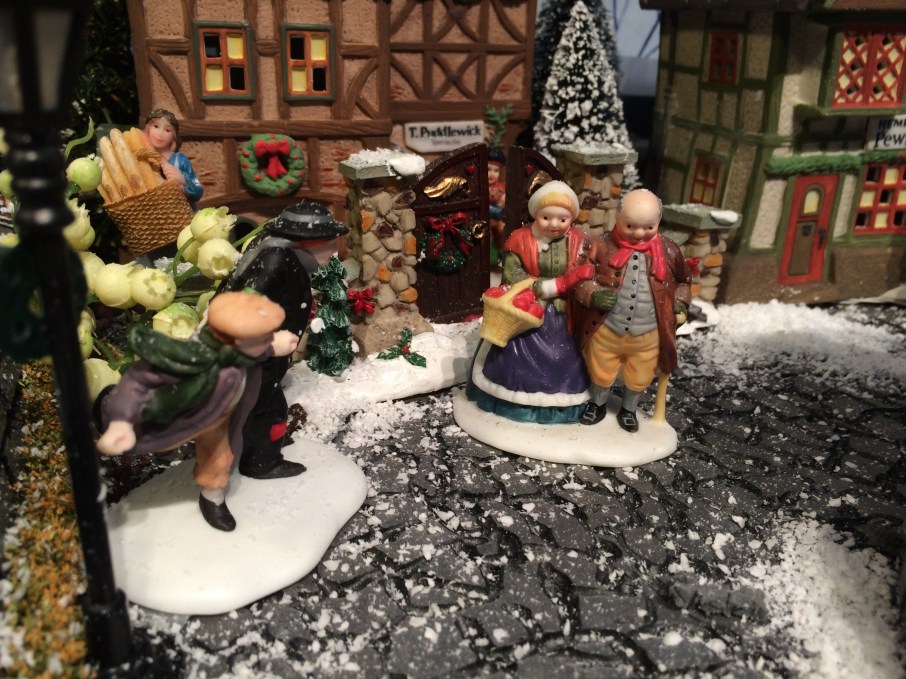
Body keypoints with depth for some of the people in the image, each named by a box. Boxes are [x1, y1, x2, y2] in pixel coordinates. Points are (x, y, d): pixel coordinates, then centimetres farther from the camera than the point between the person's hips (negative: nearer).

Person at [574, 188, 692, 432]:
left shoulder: (669, 251, -4)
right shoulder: (602, 247, -11)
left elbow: (683, 281, 13)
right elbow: (580, 278, -5)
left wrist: (680, 304, -1)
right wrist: (593, 295, -23)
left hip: (649, 334, 1)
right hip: (606, 330, -1)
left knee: (639, 378, 19)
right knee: (601, 374, 20)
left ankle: (628, 410, 48)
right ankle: (597, 405, 49)